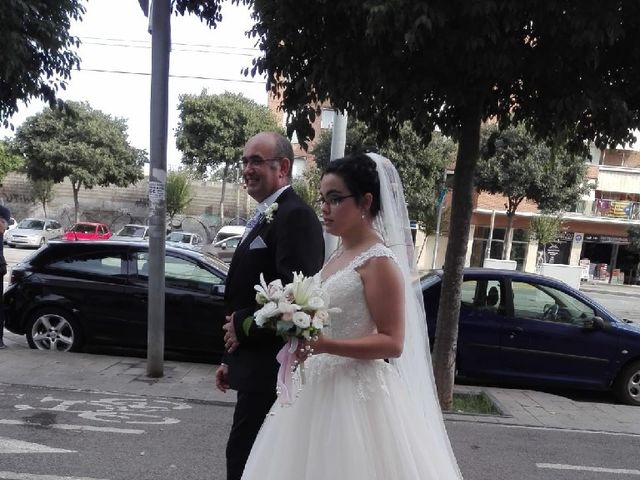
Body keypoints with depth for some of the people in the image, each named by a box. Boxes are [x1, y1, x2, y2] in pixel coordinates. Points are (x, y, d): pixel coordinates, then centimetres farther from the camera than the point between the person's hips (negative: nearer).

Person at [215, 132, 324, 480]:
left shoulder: (295, 216, -16)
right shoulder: (263, 218, 16)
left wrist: (244, 326, -13)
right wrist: (231, 358, 19)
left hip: (270, 363, -10)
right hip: (255, 360, 10)